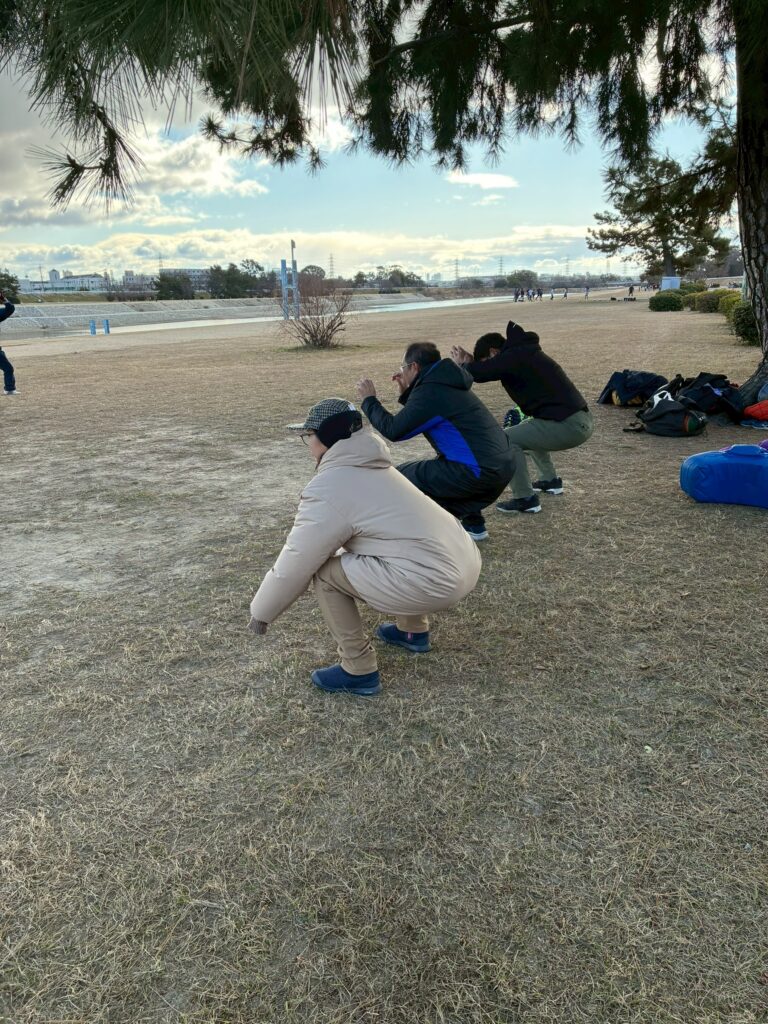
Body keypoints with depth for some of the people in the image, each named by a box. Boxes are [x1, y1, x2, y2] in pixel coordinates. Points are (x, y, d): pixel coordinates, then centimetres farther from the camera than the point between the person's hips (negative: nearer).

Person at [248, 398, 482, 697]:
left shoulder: (326, 489, -8)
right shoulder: (370, 466, 17)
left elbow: (296, 561, -3)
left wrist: (261, 612, 13)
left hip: (434, 582, -9)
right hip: (467, 562, 9)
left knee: (324, 571, 1)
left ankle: (359, 671, 9)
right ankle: (413, 630, 39)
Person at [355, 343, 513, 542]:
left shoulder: (430, 391, -12)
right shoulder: (446, 384, 16)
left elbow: (392, 430, -11)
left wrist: (368, 400, 3)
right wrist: (407, 393, 25)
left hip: (478, 472, -9)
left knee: (401, 478, 1)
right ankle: (473, 524, 31)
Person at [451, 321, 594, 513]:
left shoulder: (515, 356, -13)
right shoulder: (523, 353, 17)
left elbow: (479, 374, -16)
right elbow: (489, 370, 29)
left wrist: (464, 364, 5)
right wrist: (471, 363, 15)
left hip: (569, 426, -10)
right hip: (581, 420, 10)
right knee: (527, 427, 32)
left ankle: (525, 499, -2)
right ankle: (550, 480, 33)